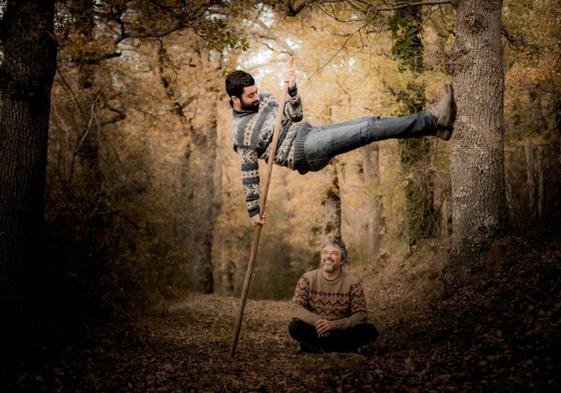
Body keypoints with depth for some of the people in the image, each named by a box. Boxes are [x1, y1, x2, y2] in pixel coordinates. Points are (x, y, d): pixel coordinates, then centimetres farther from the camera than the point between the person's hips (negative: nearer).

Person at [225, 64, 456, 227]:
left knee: (369, 123, -8)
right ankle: (432, 121, -22)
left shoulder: (263, 99, 11)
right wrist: (253, 211, -3)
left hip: (310, 132, 8)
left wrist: (292, 89, -4)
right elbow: (249, 174, -4)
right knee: (368, 129, -20)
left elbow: (295, 115, 15)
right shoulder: (240, 133, -8)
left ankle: (433, 124, -10)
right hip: (304, 150, -8)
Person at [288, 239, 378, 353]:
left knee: (370, 331, -25)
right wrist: (317, 321, -29)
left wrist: (333, 324, -24)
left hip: (341, 332, 1)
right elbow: (295, 308, -10)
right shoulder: (308, 279, -3)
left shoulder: (352, 282, -5)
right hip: (315, 331, -1)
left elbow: (361, 315, -9)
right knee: (294, 327, -30)